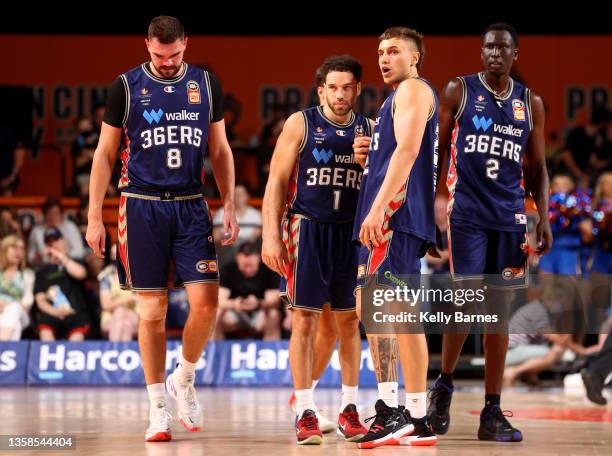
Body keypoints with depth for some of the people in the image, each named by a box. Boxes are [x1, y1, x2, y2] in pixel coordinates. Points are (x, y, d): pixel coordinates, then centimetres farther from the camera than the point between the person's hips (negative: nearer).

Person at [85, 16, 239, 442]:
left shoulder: (206, 84, 7)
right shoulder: (127, 86, 0)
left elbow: (220, 150, 13)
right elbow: (105, 153, 4)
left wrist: (230, 206, 4)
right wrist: (95, 216, -1)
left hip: (191, 205, 2)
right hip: (142, 204, -2)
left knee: (206, 300, -9)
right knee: (153, 309, 0)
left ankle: (184, 379, 16)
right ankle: (157, 407, 8)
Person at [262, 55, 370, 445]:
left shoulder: (369, 131, 8)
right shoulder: (300, 124, -2)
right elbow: (277, 182, -3)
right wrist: (271, 235, -11)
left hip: (352, 233, 3)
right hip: (307, 230, -3)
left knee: (350, 321, 6)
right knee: (305, 320, -4)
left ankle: (350, 410, 13)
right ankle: (306, 413, -1)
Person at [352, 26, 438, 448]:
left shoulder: (414, 89, -5)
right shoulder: (397, 97, 25)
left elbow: (408, 148, -18)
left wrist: (378, 207, -26)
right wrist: (367, 151, 11)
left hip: (397, 213, -11)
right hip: (387, 217, 11)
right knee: (370, 307, 13)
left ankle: (417, 420, -15)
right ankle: (389, 409, 16)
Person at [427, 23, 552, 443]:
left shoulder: (531, 103, 10)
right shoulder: (458, 91, 2)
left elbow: (538, 167, 13)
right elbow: (435, 151, 5)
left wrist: (544, 218, 3)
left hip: (510, 216, 3)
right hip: (467, 213, -3)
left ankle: (492, 414, 6)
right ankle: (444, 385, 13)